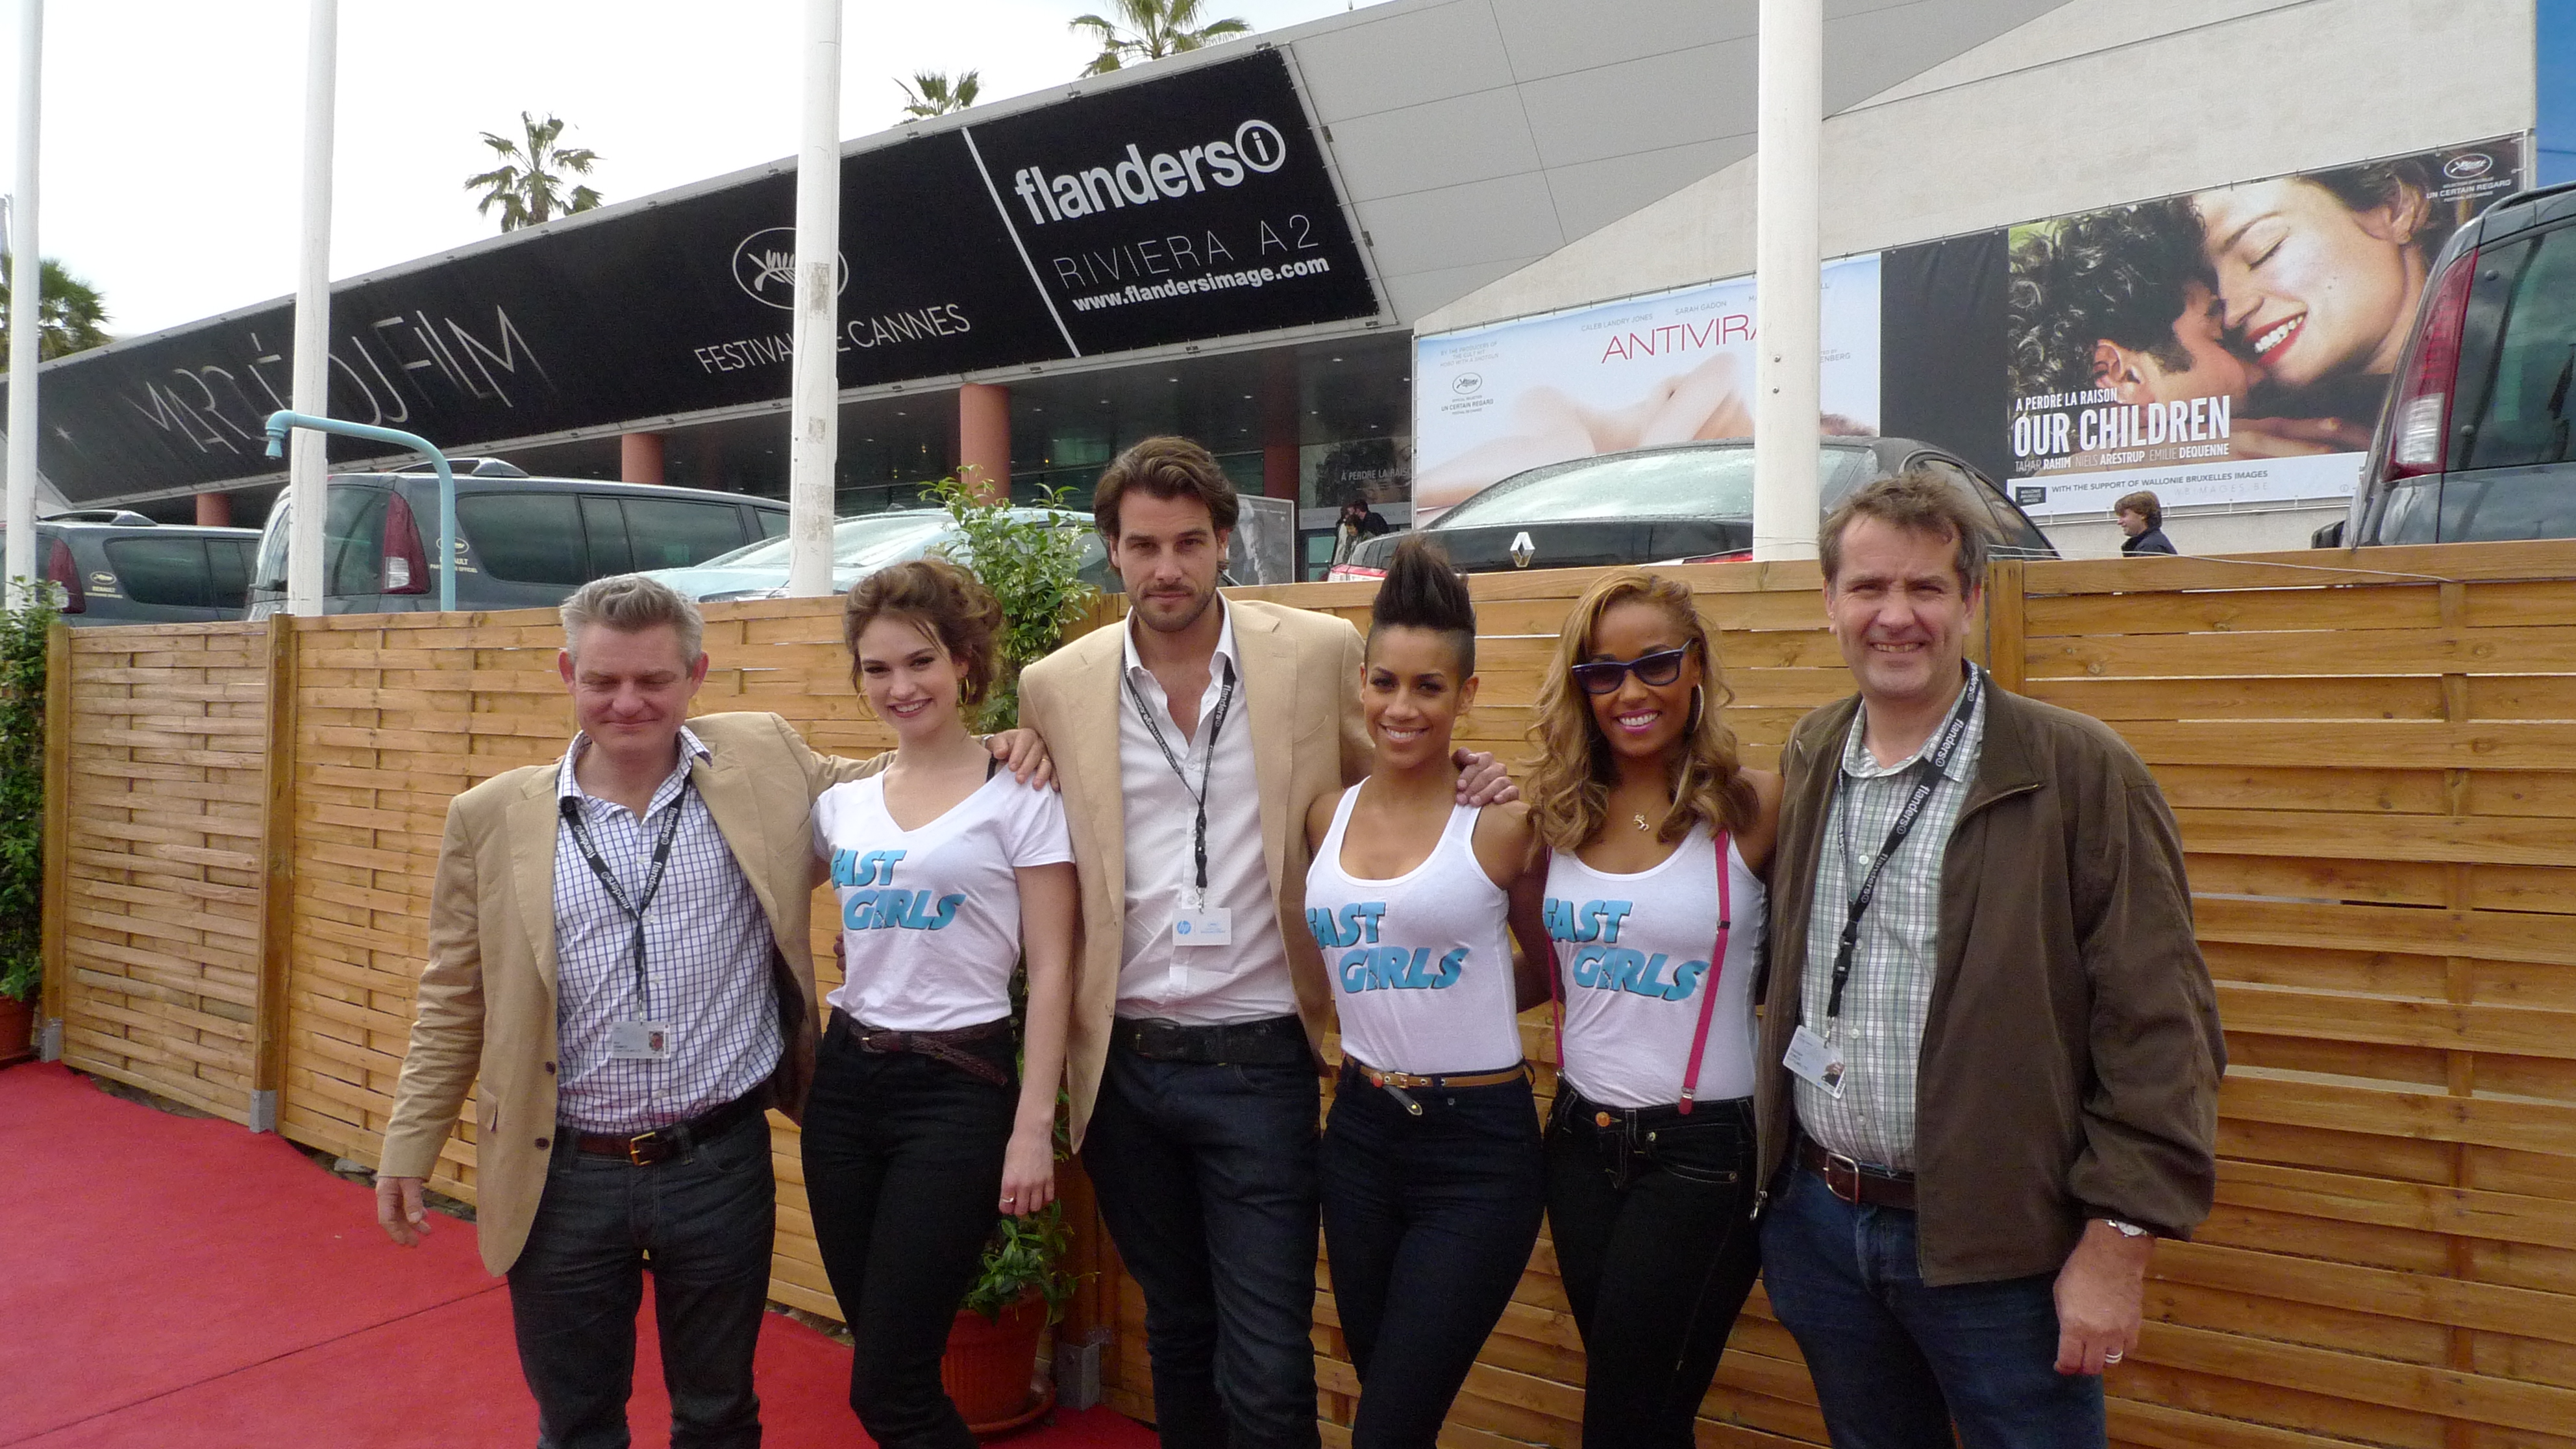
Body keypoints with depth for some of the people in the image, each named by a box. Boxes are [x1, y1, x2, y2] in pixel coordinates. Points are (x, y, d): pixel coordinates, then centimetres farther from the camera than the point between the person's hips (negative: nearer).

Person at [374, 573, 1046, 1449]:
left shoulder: (764, 763, -3)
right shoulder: (493, 818, -1)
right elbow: (454, 1003, 6)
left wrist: (987, 753, -5)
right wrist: (408, 1147, 7)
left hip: (721, 1165, 0)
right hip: (563, 1179, 1)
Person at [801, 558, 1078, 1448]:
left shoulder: (1019, 796, -7)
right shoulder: (843, 803, 7)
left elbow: (1051, 969, -8)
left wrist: (1034, 1125, -11)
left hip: (958, 1089, -5)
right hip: (844, 1081, 5)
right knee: (886, 1366, 14)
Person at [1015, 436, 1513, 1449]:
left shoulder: (1320, 653, -5)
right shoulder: (1058, 686, 1)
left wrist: (1463, 782, -12)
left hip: (1260, 1061, -2)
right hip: (1124, 1062, 3)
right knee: (1176, 1337, 21)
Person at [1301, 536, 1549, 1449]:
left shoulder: (1504, 821, -11)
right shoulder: (1327, 816, 3)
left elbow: (1546, 975, 4)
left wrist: (1454, 1004, -1)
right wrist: (1389, 1011, 5)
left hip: (1479, 1146, -5)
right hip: (1360, 1133, 5)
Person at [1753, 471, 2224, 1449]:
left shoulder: (2082, 772, -11)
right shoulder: (1807, 759, 4)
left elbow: (2158, 1030, -12)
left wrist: (2118, 1241, -13)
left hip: (1998, 1247, -4)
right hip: (1817, 1222, 5)